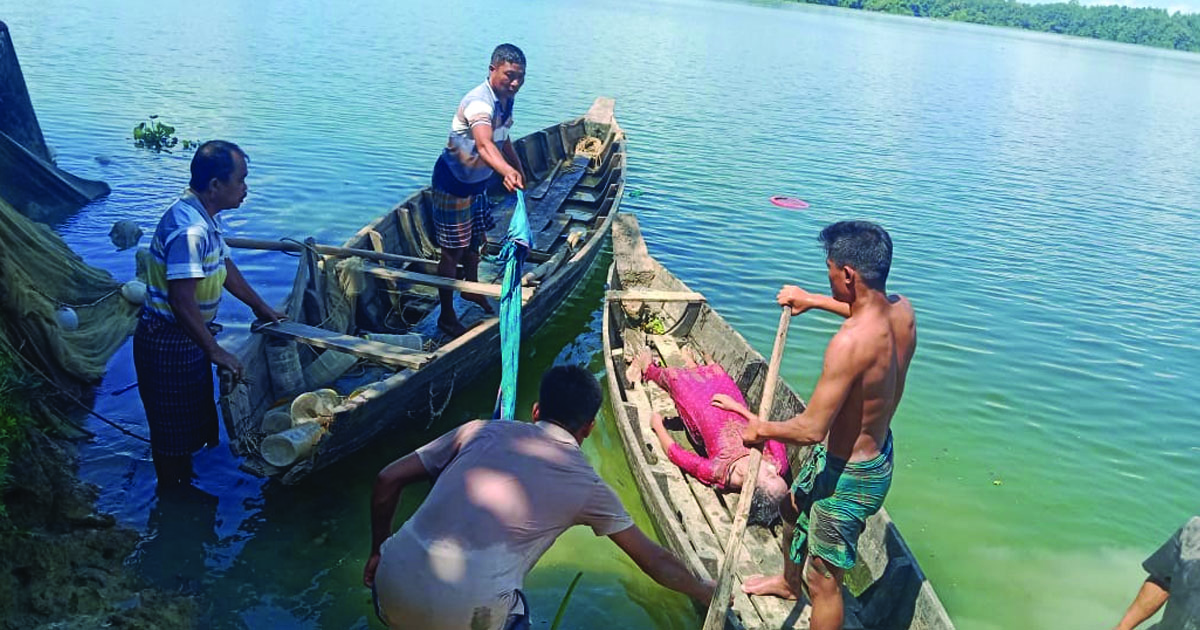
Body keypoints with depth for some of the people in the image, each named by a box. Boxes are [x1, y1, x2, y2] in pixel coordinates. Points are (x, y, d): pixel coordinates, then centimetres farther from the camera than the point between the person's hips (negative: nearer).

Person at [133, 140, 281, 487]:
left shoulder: (204, 218, 4)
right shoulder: (188, 228, -28)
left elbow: (225, 267, 18)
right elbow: (182, 301, -31)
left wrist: (260, 307, 25)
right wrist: (215, 351, -23)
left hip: (188, 337, 10)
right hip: (167, 344, -10)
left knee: (193, 420, 24)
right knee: (173, 431, 7)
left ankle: (184, 487, 42)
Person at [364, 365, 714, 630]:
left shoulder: (483, 430, 15)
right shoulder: (587, 485, 11)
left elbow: (387, 479, 14)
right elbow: (655, 561, 21)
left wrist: (377, 551, 27)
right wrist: (704, 591, 38)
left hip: (390, 590, 3)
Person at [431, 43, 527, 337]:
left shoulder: (505, 100, -2)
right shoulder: (479, 103, -32)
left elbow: (503, 140, 17)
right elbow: (484, 145, -52)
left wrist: (520, 169, 27)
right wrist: (506, 171, -70)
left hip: (477, 182, 9)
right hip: (453, 183, -9)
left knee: (476, 240, 24)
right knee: (452, 251, 0)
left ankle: (471, 289, 48)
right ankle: (447, 317, 12)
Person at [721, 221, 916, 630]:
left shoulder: (849, 342, -36)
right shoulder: (902, 310, -11)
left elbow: (812, 429, -31)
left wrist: (761, 429, -13)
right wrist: (813, 300, 21)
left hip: (848, 474, -10)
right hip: (878, 451, 10)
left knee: (823, 580, 9)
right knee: (794, 508, 34)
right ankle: (788, 581, 62)